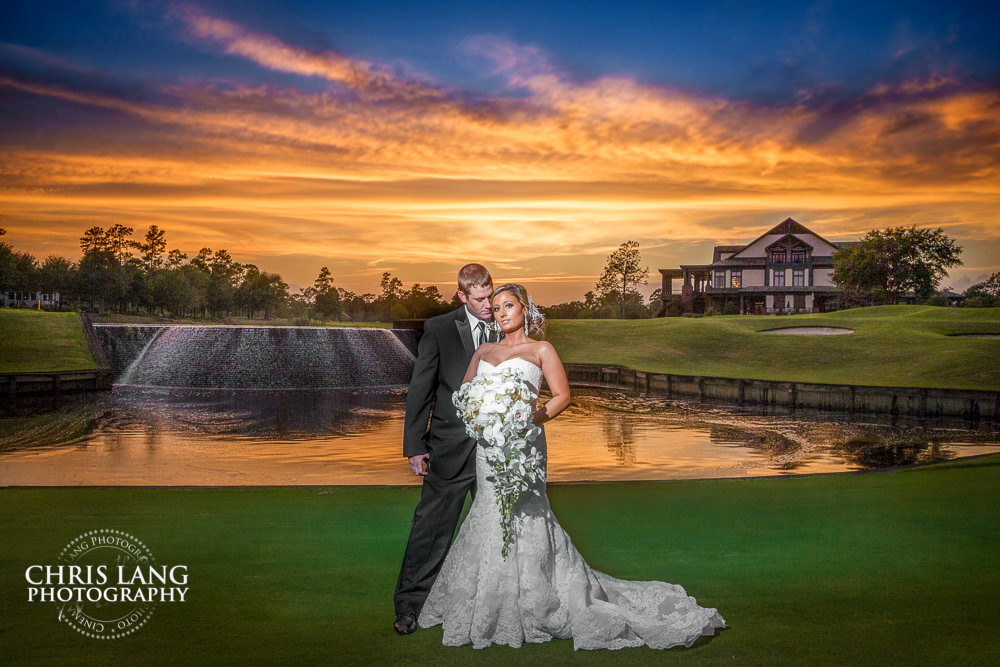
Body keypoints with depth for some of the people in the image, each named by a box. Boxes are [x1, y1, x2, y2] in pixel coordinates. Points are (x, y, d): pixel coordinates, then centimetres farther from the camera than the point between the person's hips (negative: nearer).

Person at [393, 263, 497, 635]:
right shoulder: (438, 329, -3)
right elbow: (420, 390, -2)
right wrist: (414, 445, -5)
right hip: (450, 449, -3)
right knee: (431, 527, 1)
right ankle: (409, 605, 13)